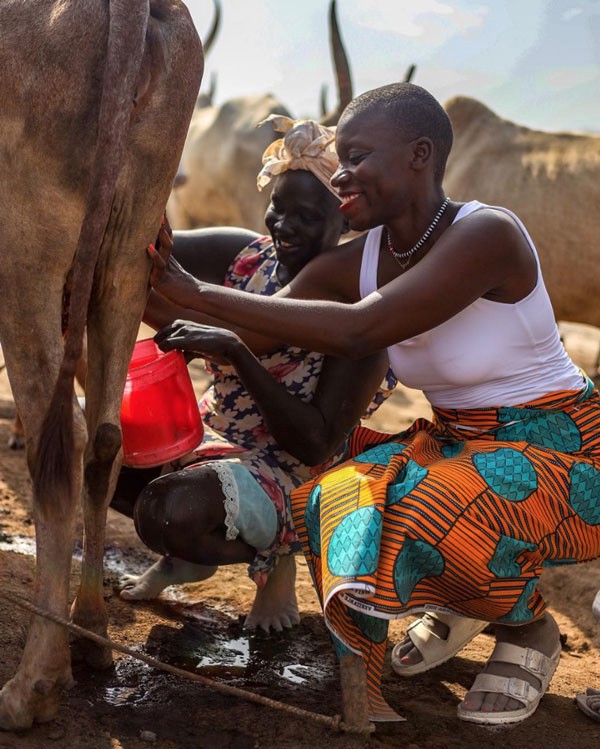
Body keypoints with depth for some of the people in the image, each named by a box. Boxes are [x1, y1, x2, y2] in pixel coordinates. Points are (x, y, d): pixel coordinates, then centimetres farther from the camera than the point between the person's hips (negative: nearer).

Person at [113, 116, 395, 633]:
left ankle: (274, 554, 1)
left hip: (284, 474, -6)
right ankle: (185, 555, 10)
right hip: (203, 433, 6)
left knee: (173, 513, -35)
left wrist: (237, 354, -33)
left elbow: (316, 447, -24)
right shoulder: (245, 256, -4)